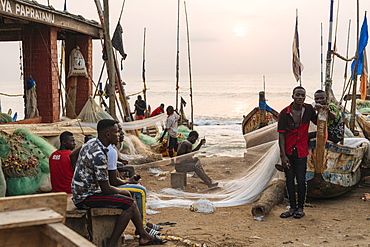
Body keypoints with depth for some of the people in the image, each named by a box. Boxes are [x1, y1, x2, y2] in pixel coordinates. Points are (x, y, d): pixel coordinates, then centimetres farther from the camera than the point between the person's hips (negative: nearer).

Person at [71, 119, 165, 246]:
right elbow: (106, 189, -23)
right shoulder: (99, 155, -25)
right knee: (129, 203, -17)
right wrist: (123, 192, -2)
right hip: (85, 198, -11)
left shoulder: (90, 144, 6)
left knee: (129, 199, 14)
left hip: (81, 192, 11)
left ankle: (144, 236, 16)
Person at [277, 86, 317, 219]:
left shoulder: (308, 109, -1)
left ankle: (300, 208, 15)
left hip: (301, 152, 0)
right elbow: (281, 135, -8)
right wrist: (283, 155, -14)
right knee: (289, 180, 8)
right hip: (287, 152, 0)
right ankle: (292, 208, 20)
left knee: (301, 181, -1)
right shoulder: (284, 113, -8)